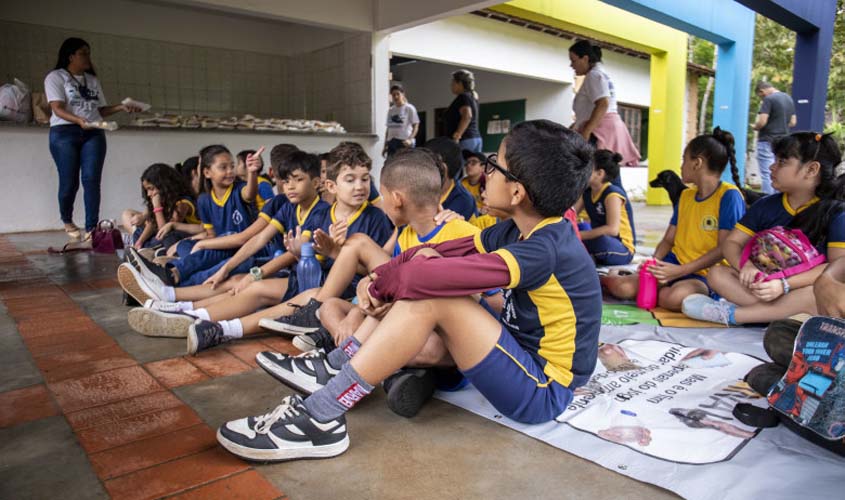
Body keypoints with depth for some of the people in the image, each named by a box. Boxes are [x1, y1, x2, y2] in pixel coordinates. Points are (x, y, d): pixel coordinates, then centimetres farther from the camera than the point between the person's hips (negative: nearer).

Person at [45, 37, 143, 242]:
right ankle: (67, 221, 23)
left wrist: (121, 107, 3)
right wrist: (79, 120, -27)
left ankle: (91, 229, -11)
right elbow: (58, 109, -10)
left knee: (92, 180, -9)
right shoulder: (55, 77, 2)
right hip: (64, 133, -4)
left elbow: (100, 110, 18)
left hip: (93, 134, 4)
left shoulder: (93, 80, 20)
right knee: (69, 182, -3)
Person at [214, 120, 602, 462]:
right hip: (522, 354, 9)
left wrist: (381, 285, -14)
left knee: (431, 297, -27)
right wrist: (379, 276, -11)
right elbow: (433, 256, 5)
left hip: (541, 392, -9)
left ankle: (320, 420, -22)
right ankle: (334, 367, 6)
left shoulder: (544, 249, -27)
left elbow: (426, 276, -34)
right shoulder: (519, 230, 2)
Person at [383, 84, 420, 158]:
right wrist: (385, 146, 13)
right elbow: (388, 128, 18)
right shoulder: (390, 110, 15)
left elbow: (416, 126, -4)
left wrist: (410, 139, -19)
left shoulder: (409, 108, 0)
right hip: (391, 142, 5)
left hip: (404, 143, -5)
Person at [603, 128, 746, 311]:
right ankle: (610, 278, 13)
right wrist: (654, 262, -9)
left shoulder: (729, 195, -9)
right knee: (623, 288, -18)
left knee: (673, 298, -38)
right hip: (674, 265, 5)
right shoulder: (685, 196, 13)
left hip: (705, 274, -5)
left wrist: (679, 271, -20)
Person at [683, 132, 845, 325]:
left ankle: (728, 314, -29)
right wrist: (746, 266, -23)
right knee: (717, 274, -17)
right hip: (765, 285, 4)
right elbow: (731, 243, 1)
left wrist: (784, 285, -32)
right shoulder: (766, 205, 5)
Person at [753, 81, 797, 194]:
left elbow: (762, 122, -19)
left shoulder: (769, 99, -12)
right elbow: (793, 122, 15)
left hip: (768, 141, -8)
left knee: (767, 175, -4)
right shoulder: (789, 98, 13)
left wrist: (754, 127, 1)